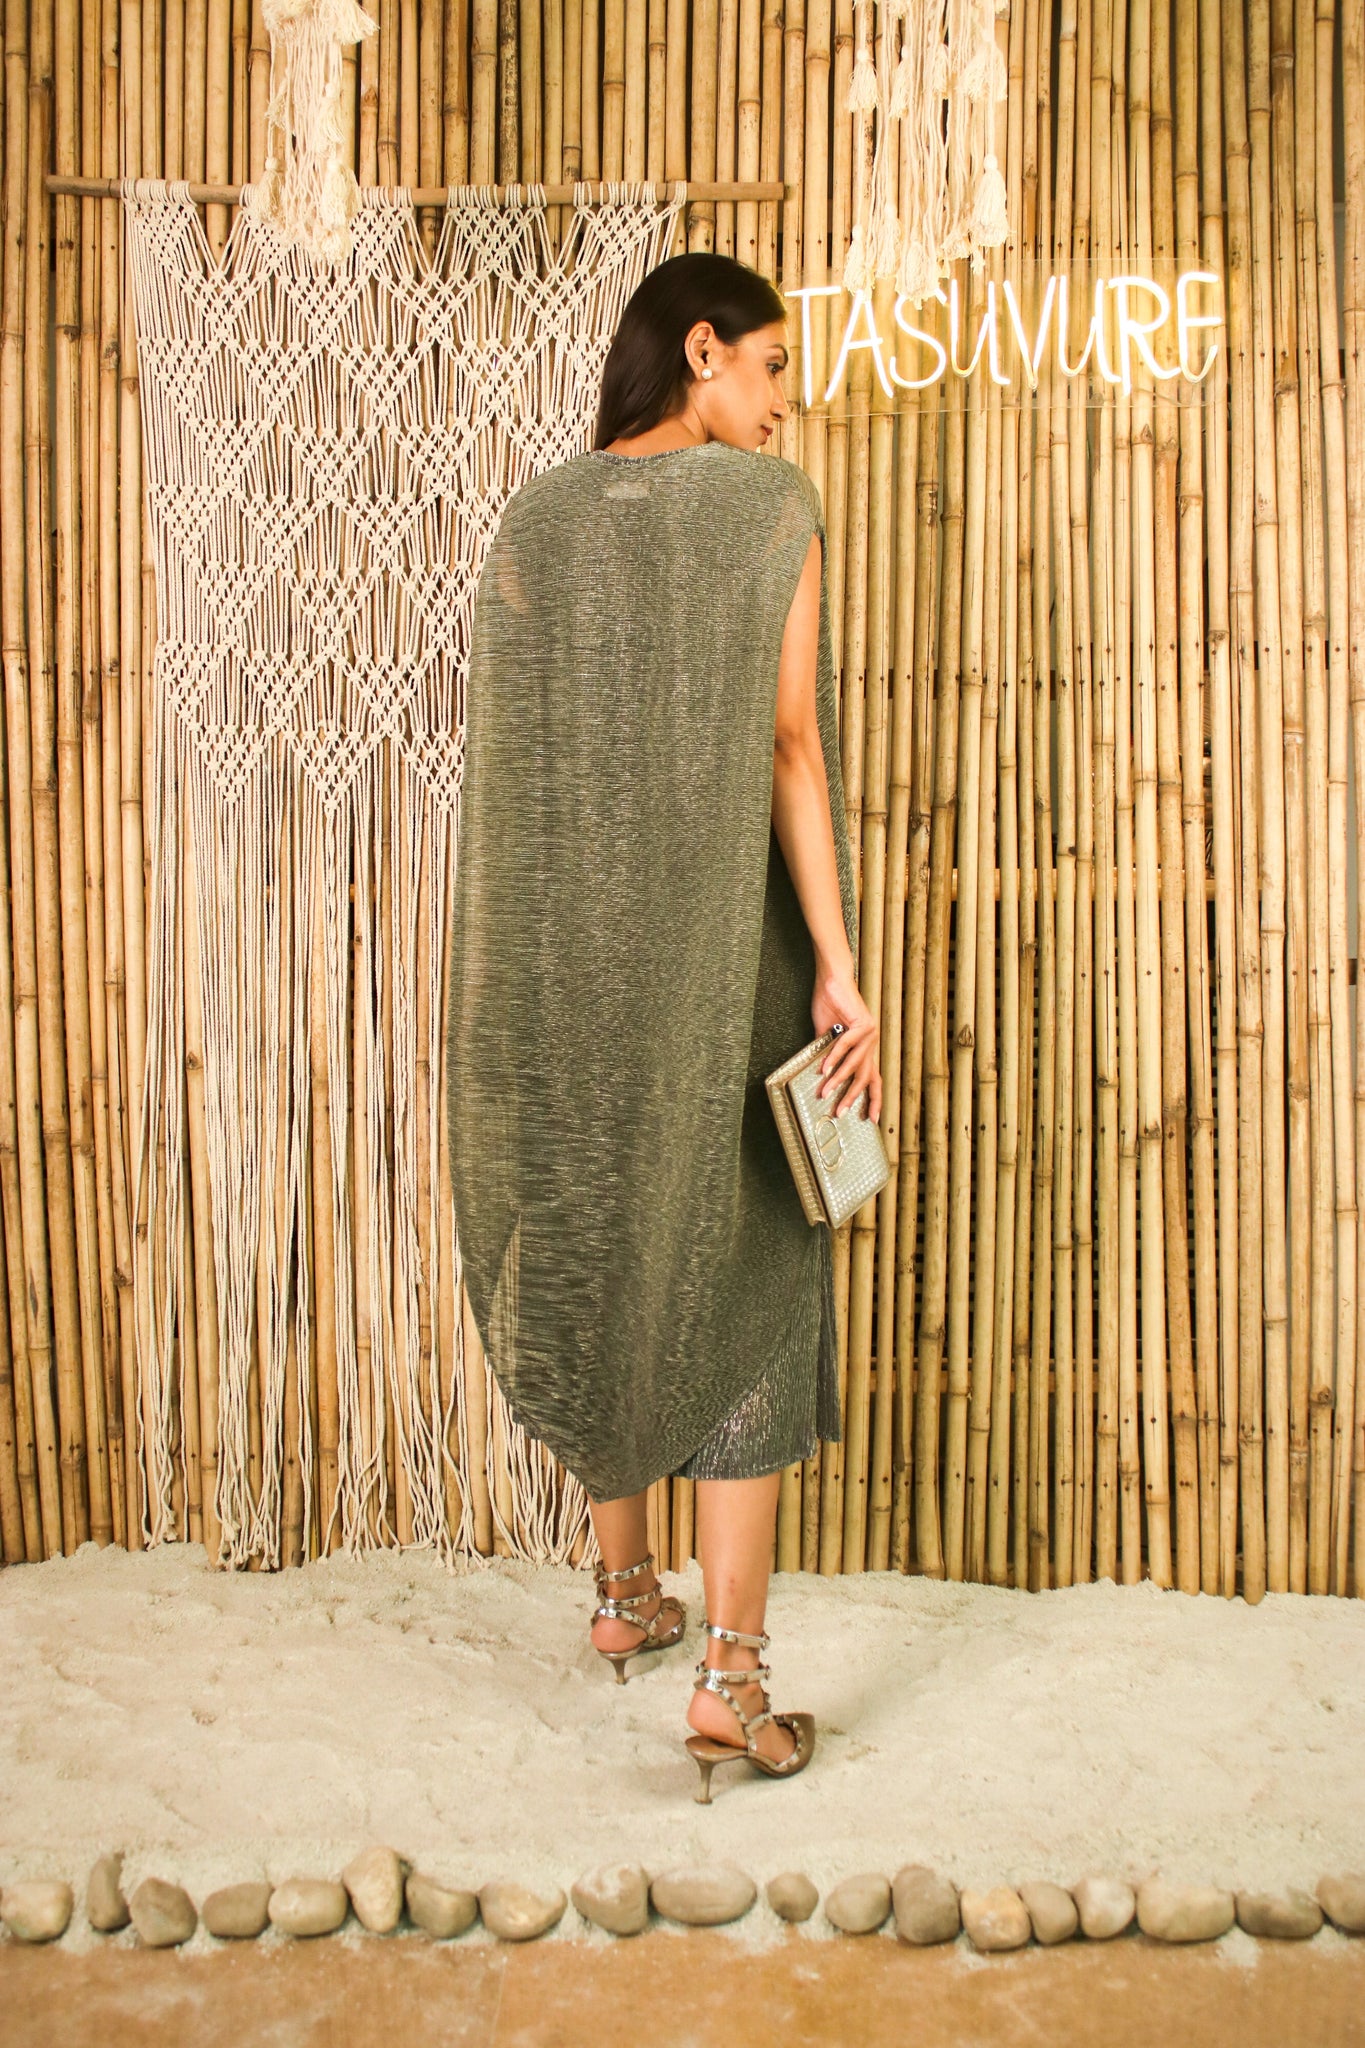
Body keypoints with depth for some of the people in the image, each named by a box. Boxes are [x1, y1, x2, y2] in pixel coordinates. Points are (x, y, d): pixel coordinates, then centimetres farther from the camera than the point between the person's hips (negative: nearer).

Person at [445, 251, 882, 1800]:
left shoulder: (535, 520, 4)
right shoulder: (772, 505, -6)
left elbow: (513, 760, 4)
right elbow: (790, 747, -13)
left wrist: (540, 966, 13)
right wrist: (837, 969, -12)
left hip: (579, 968, 4)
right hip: (728, 956, -4)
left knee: (600, 1263, 18)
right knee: (740, 1284, 3)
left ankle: (623, 1597, 31)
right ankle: (730, 1679, 3)